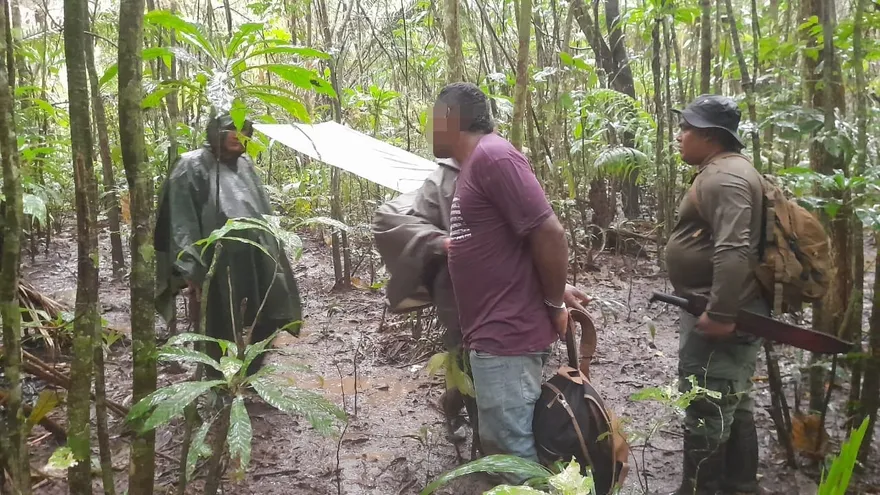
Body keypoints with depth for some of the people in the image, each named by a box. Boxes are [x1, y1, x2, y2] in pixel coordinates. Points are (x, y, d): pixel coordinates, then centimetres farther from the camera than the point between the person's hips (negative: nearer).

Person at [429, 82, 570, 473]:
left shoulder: (492, 156, -16)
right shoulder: (474, 164, 16)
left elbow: (549, 232, -20)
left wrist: (554, 305, -12)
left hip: (507, 336, -10)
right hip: (493, 334, 10)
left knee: (514, 452, -1)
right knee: (500, 445, 19)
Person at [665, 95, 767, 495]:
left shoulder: (724, 176, -19)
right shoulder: (721, 171, 16)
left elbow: (733, 251, -29)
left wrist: (720, 314, -29)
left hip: (719, 314, -11)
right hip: (723, 309, 11)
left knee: (705, 410, -1)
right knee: (733, 405, 17)